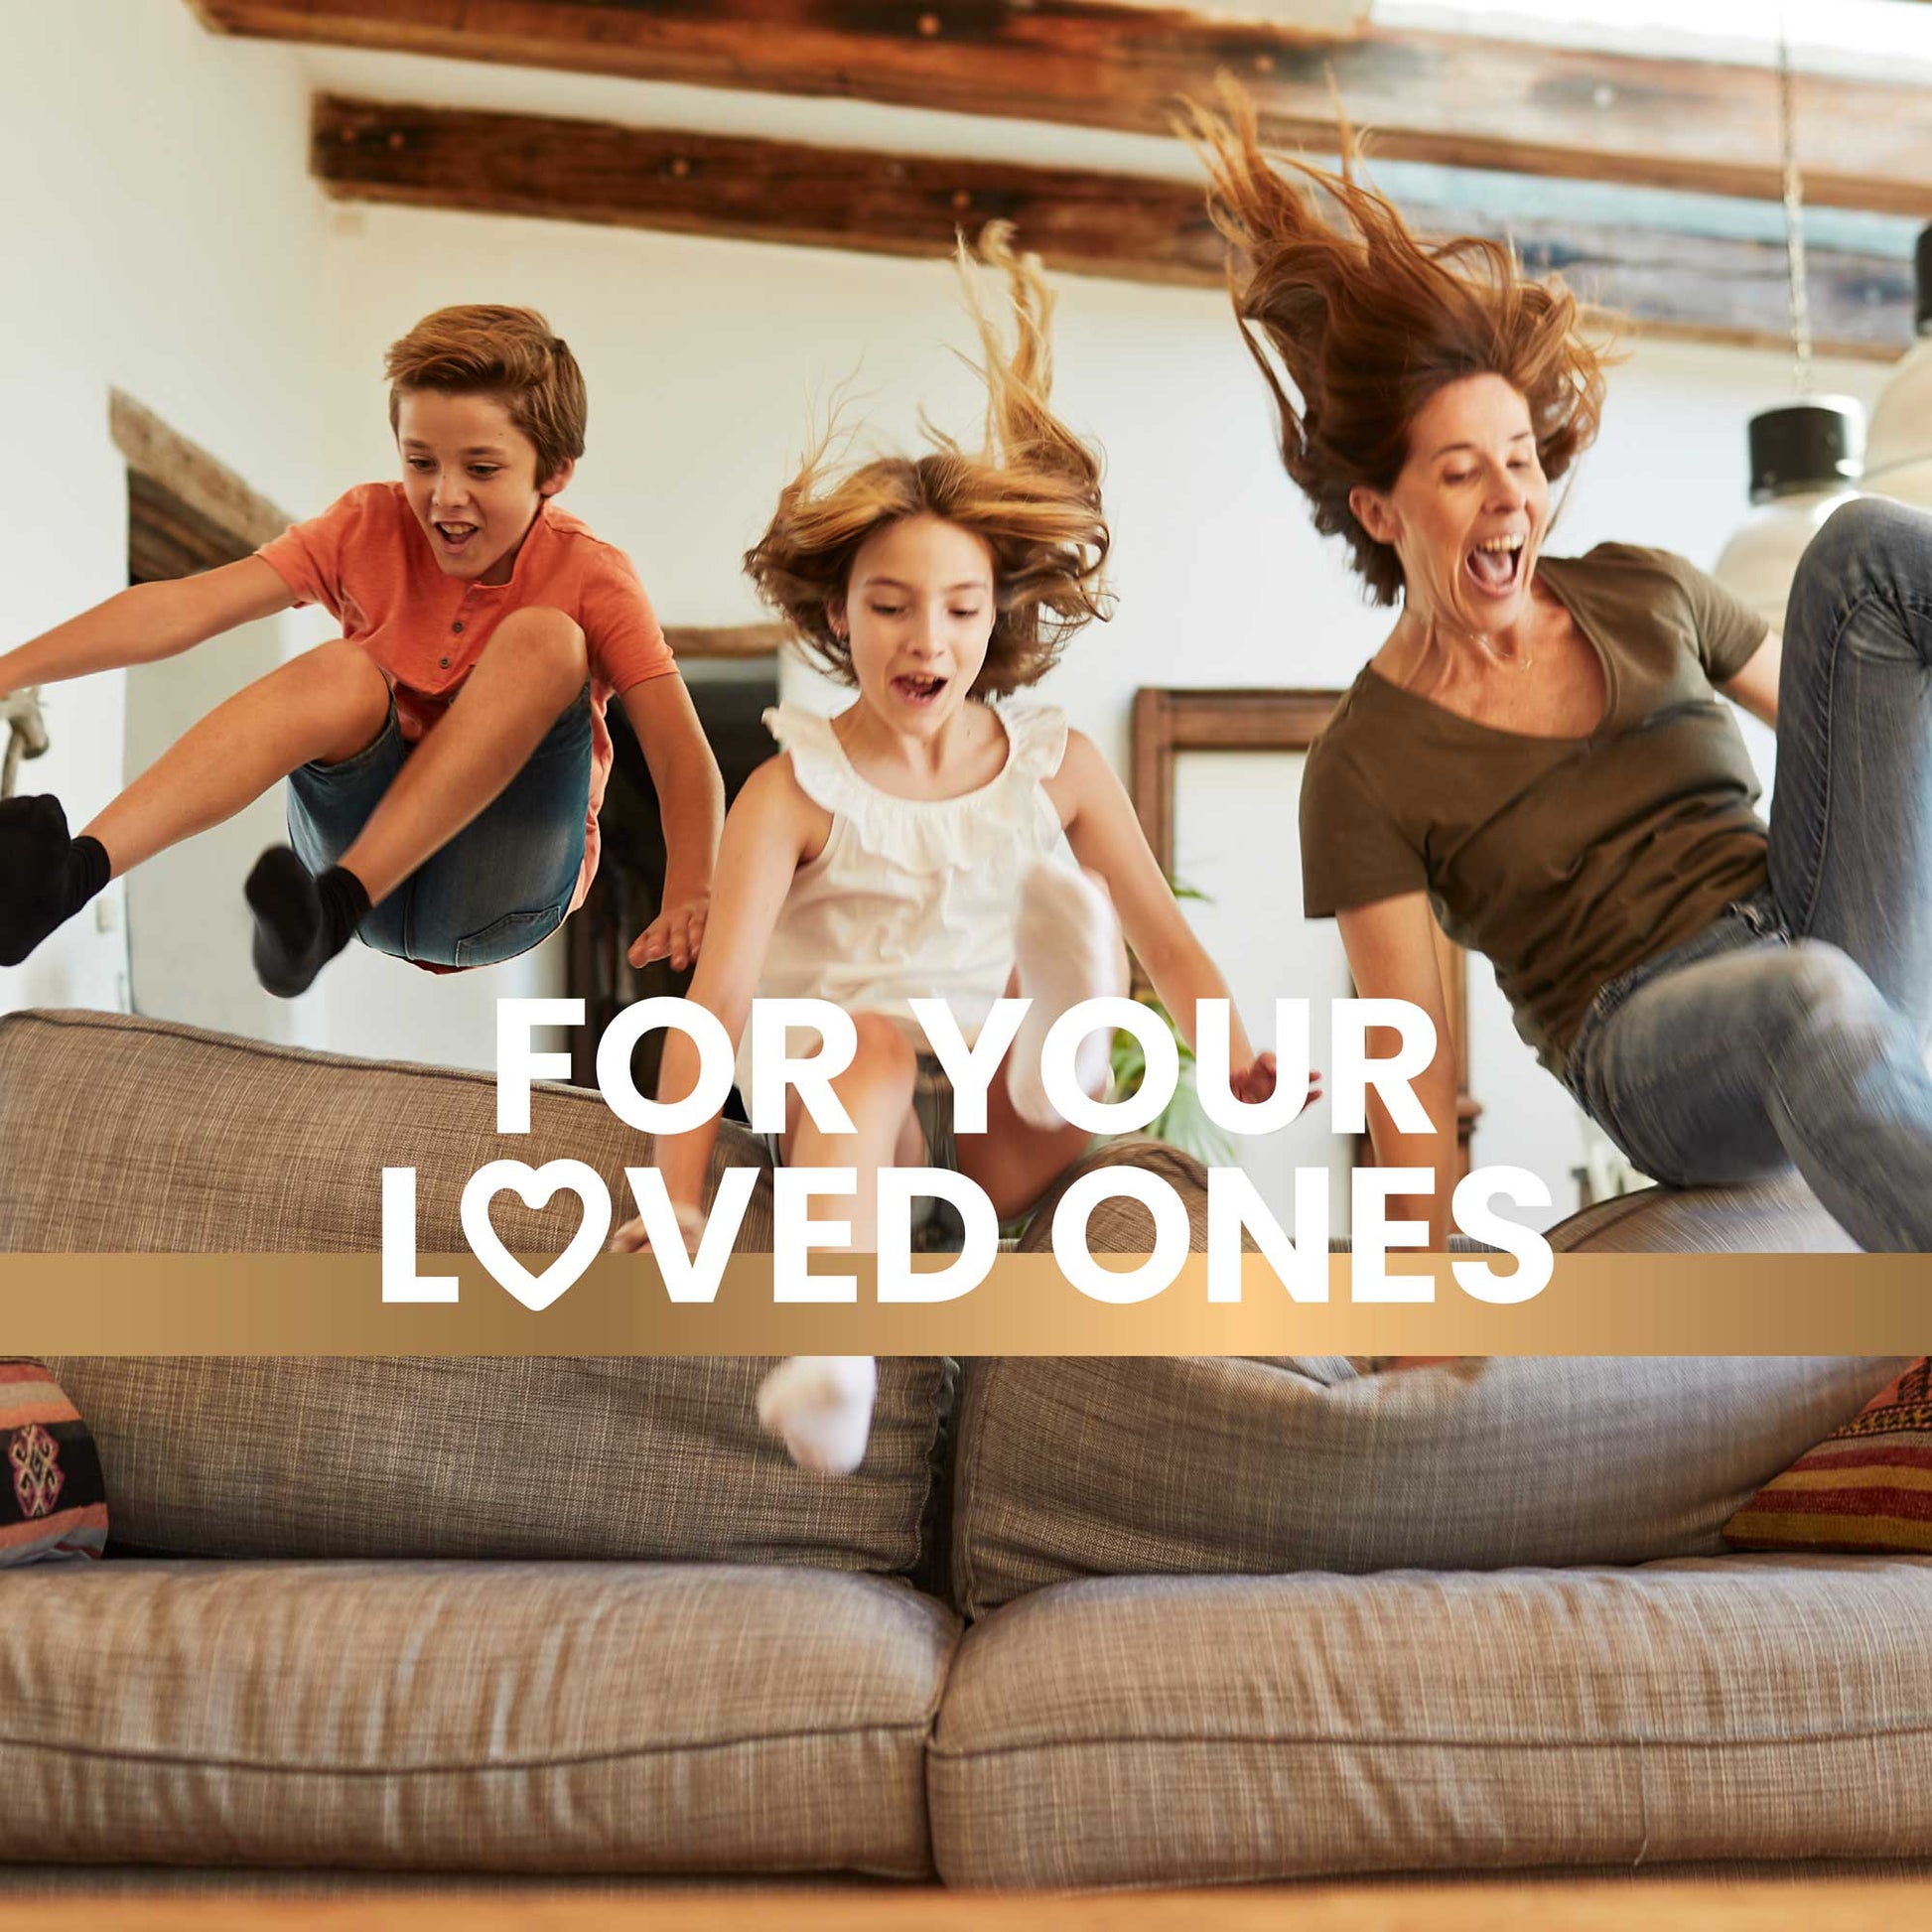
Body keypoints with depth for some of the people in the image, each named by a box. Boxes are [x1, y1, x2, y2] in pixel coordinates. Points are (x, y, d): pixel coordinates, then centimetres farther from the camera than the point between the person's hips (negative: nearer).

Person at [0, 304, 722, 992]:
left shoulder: (593, 578, -10)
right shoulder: (371, 526, -2)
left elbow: (683, 756, -22)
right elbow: (183, 608, -13)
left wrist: (689, 899, -41)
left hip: (501, 896, -2)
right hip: (363, 839, 2)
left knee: (543, 640, -25)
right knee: (341, 673, -28)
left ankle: (336, 904, -34)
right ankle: (68, 875, -42)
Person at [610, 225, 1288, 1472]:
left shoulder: (1057, 763, 3)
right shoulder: (796, 792, -6)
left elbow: (1162, 929, 3)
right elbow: (720, 991, -15)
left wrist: (1234, 1062, -14)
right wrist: (681, 1191, -23)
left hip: (1001, 1119, 4)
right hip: (840, 1096, -3)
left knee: (1061, 904, -15)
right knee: (871, 1035, -37)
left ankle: (1067, 1043, -43)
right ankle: (834, 1362, -51)